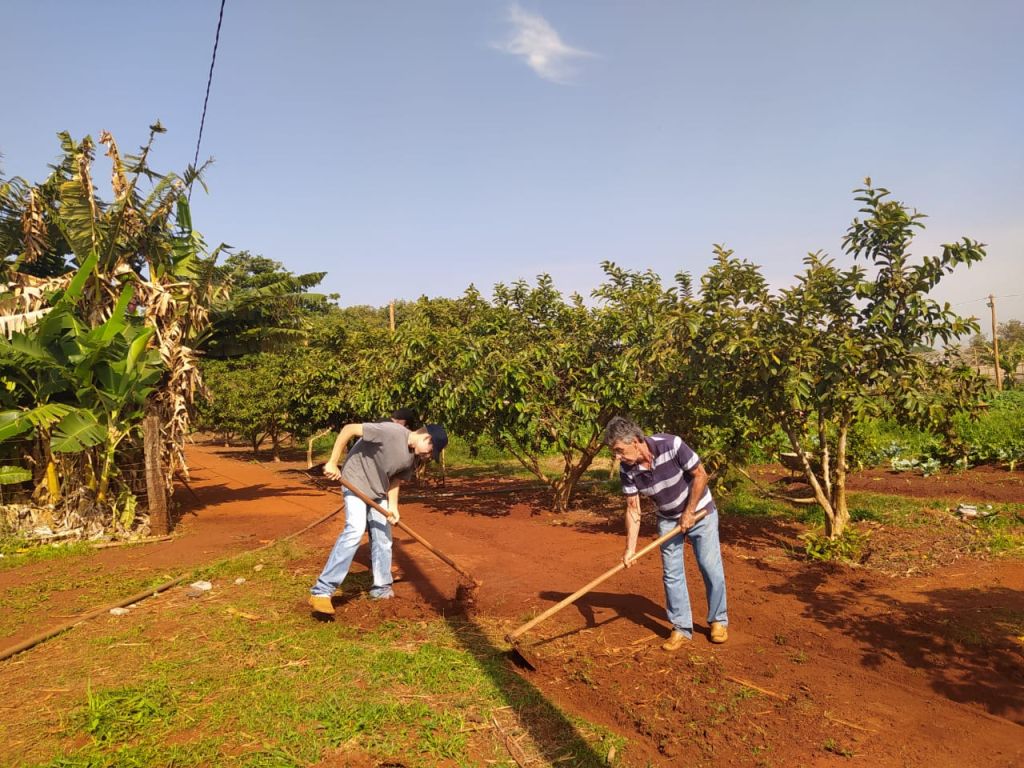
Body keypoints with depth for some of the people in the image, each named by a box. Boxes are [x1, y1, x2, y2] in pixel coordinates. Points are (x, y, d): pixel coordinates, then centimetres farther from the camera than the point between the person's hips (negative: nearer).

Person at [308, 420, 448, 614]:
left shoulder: (413, 458, -2)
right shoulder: (391, 431, -27)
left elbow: (395, 479, 7)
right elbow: (349, 429, -26)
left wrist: (393, 506, -9)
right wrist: (333, 462, -24)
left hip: (378, 491, 8)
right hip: (356, 481, -8)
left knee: (383, 537, 8)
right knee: (355, 531, -21)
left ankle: (382, 590, 23)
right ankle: (321, 592, -20)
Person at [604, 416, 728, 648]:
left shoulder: (672, 445, -31)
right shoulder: (627, 470, -18)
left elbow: (700, 475, -19)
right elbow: (633, 509, -11)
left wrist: (689, 513, -15)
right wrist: (630, 548, -18)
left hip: (699, 511, -3)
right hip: (668, 519, 3)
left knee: (711, 568, 1)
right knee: (672, 574, 1)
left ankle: (718, 620, 21)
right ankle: (682, 628, 14)